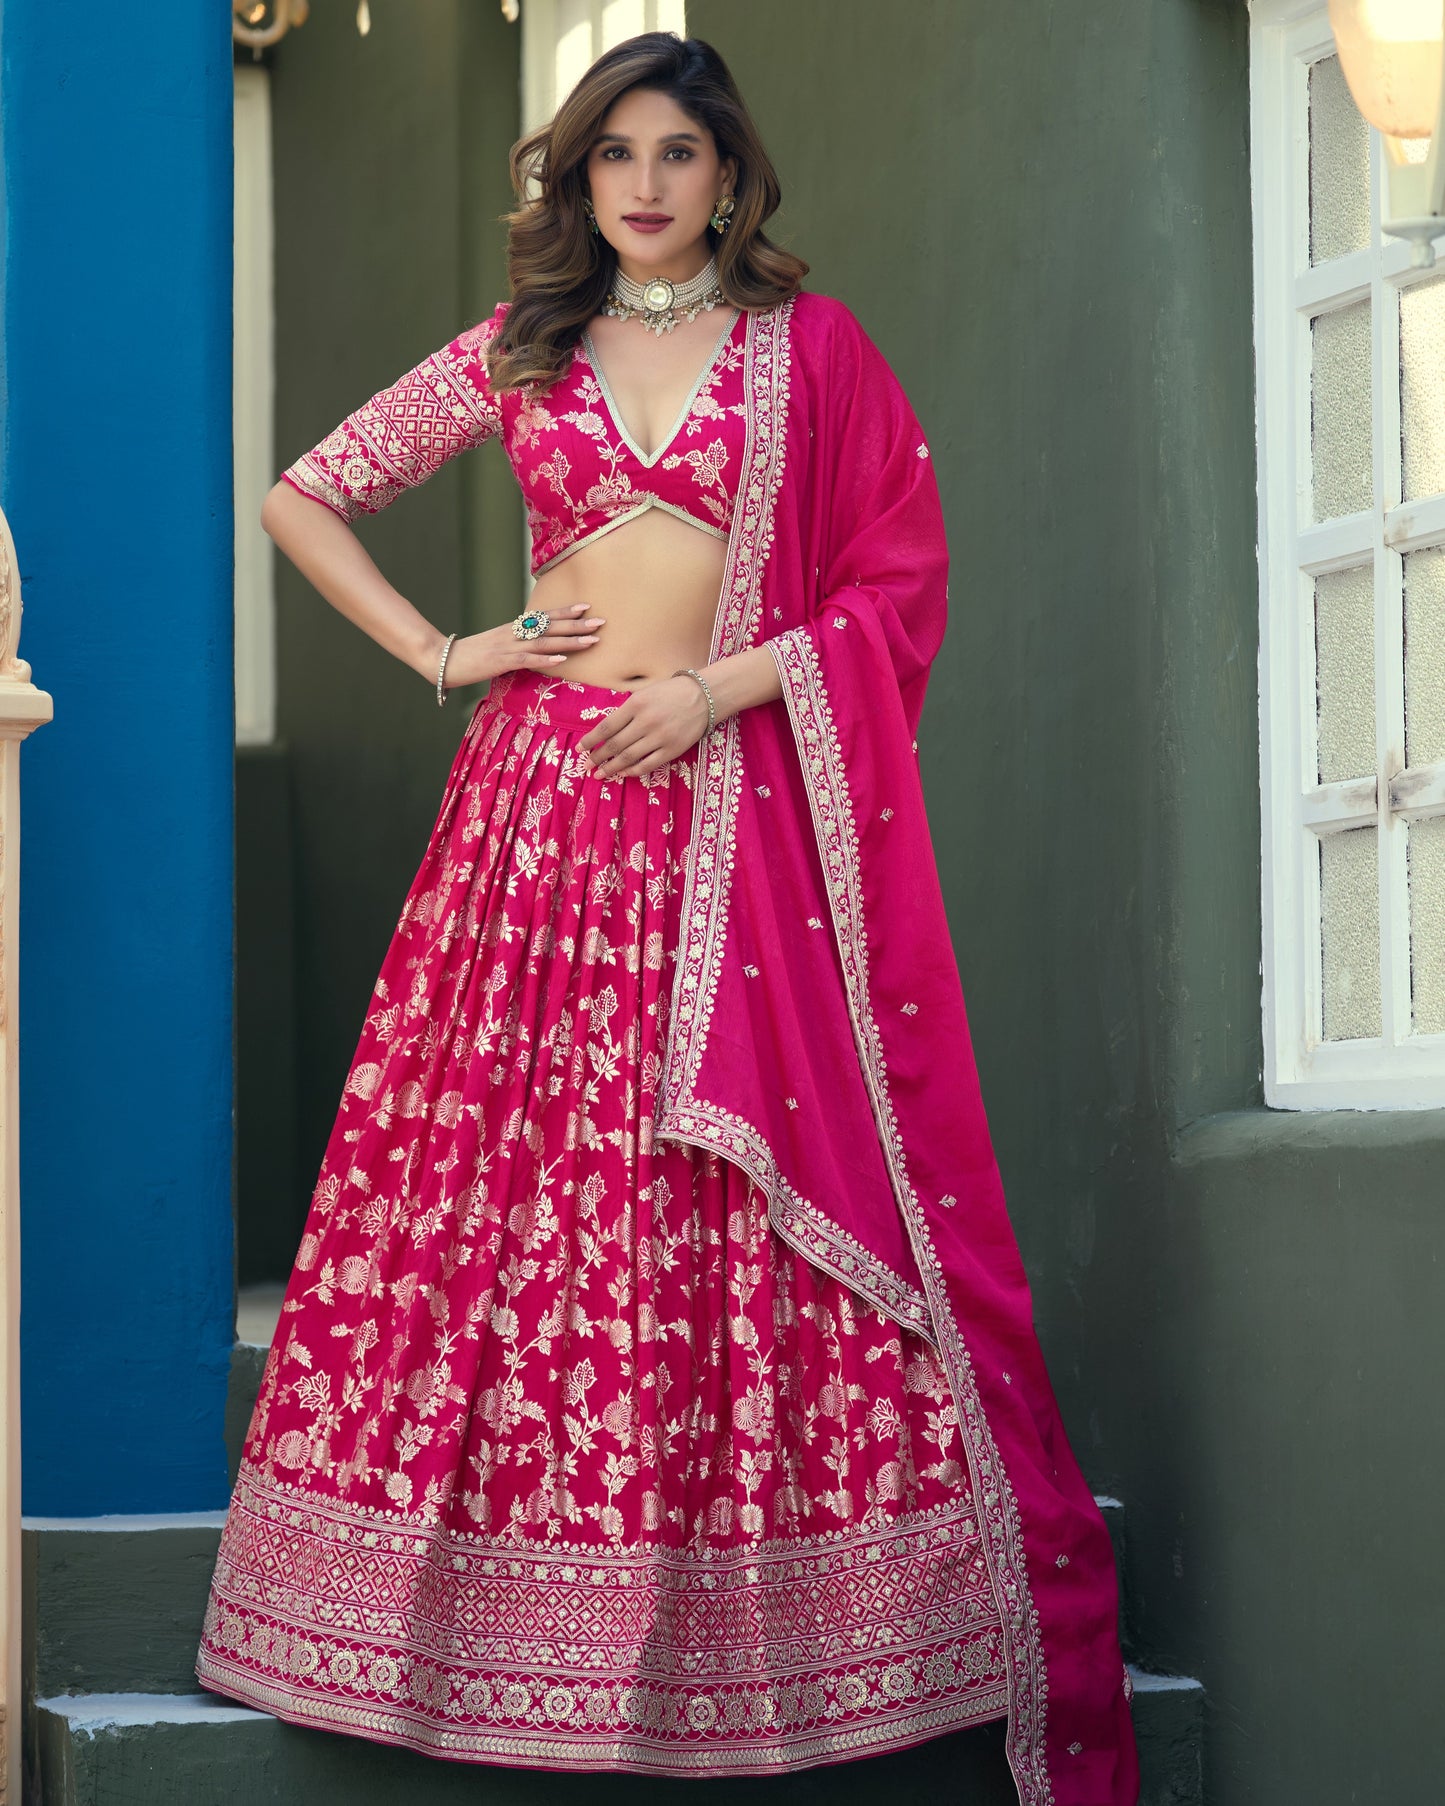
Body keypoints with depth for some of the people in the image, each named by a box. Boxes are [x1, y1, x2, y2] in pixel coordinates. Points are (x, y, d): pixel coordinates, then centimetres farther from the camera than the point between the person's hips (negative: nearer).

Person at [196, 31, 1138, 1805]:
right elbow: (304, 496, 19)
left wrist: (718, 688, -8)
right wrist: (440, 651, 7)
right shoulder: (514, 355, 14)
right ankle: (520, 1613, 3)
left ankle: (768, 1618, -1)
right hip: (547, 798, 2)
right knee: (521, 1187, -3)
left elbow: (899, 583, 3)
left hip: (744, 813, -2)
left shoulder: (810, 346, 8)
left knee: (763, 1214, -7)